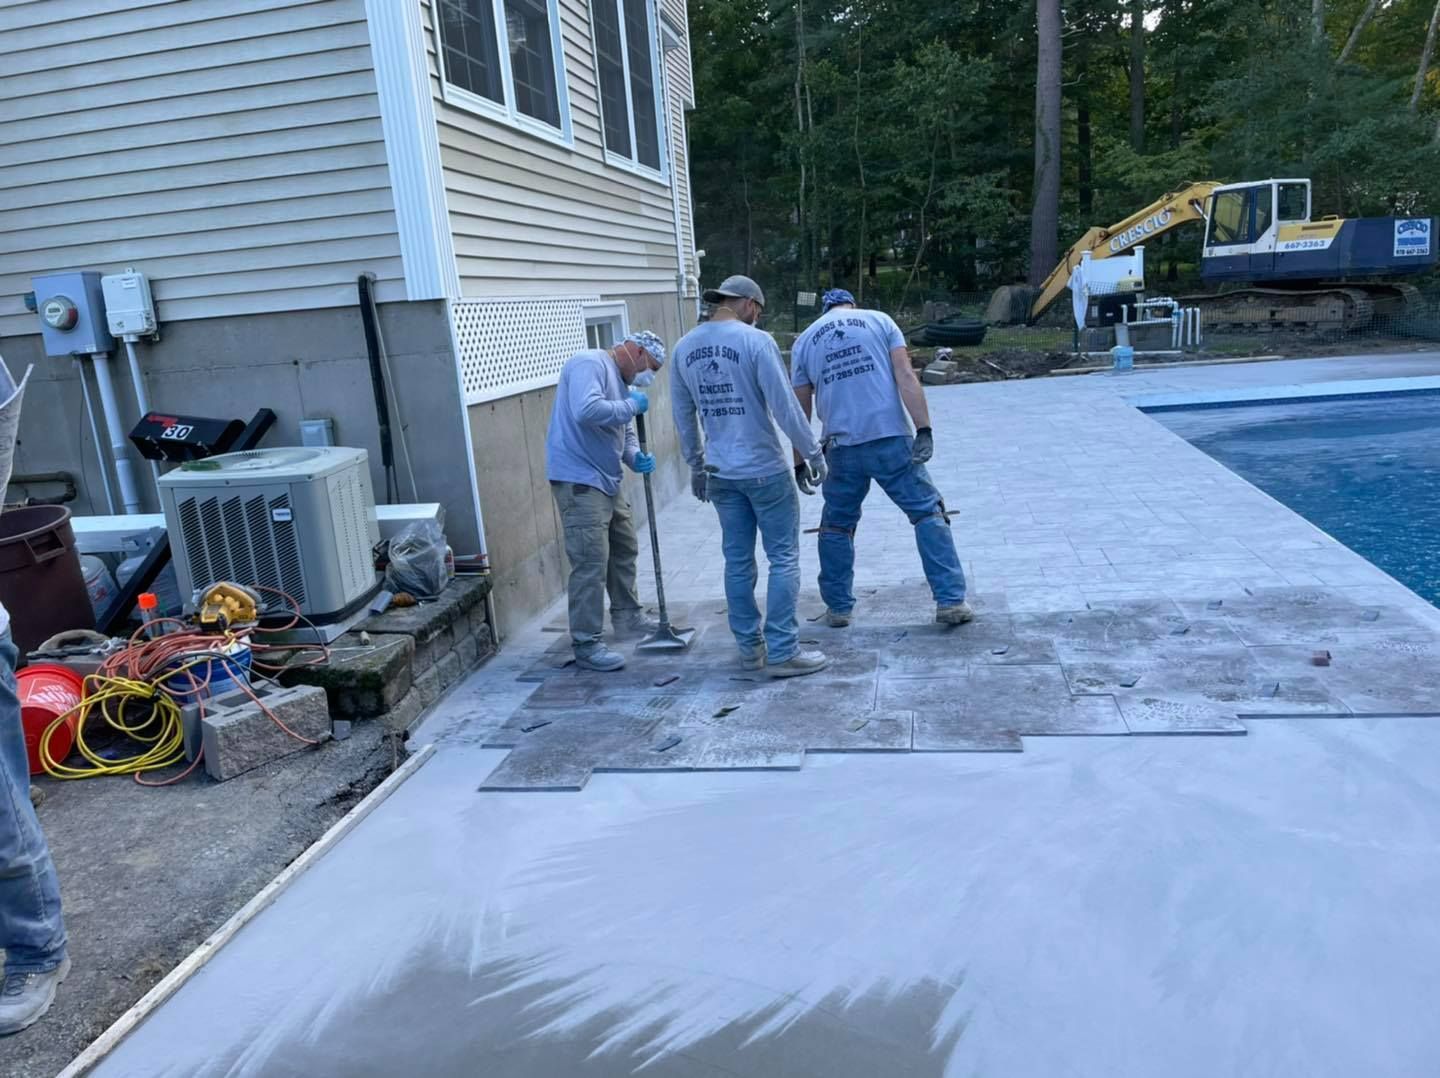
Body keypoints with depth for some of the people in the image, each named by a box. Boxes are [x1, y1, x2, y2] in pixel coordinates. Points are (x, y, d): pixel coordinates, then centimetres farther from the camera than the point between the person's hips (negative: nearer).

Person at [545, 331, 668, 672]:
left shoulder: (621, 382, 18)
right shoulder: (590, 364, -13)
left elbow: (624, 433, 22)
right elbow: (586, 412, -30)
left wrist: (635, 458, 1)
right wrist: (632, 406, -17)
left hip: (606, 480, 11)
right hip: (579, 481, -11)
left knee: (624, 550, 20)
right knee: (591, 563, -10)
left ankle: (628, 618, 36)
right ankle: (586, 644, -4)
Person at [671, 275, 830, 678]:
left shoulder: (685, 347, 6)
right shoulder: (755, 341, -13)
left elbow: (683, 415, 12)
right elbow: (785, 407, -14)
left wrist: (696, 466, 22)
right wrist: (813, 453, -3)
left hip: (720, 474, 6)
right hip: (764, 470, -6)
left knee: (738, 561, 13)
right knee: (783, 559, 3)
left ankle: (749, 647, 21)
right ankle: (782, 652, 5)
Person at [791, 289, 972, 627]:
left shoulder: (804, 340, 14)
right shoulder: (879, 320, 11)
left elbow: (801, 410, 13)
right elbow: (906, 377, -3)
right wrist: (924, 430, -7)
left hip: (842, 447, 2)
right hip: (891, 439, -1)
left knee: (836, 526, 17)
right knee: (929, 513, 6)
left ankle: (838, 608, 22)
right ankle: (951, 602, 3)